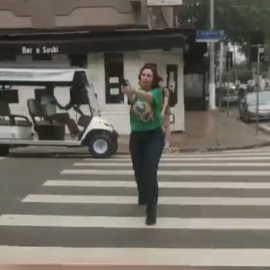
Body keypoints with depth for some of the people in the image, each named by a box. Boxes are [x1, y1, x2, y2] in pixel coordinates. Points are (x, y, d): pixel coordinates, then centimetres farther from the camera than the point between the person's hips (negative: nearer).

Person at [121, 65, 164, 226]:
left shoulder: (157, 91, -7)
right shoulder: (136, 93, 1)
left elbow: (148, 97, -31)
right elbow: (131, 99, -23)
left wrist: (134, 91, -51)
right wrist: (128, 93, -46)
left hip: (154, 136, -3)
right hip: (136, 136, 4)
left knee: (150, 172, -14)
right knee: (138, 171, 15)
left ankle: (152, 210, -6)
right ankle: (143, 197, 43)